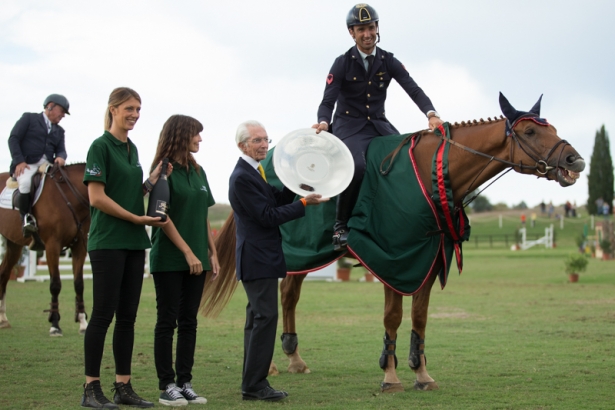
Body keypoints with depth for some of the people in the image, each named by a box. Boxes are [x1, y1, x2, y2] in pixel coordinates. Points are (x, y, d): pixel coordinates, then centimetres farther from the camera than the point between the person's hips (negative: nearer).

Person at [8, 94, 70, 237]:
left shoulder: (59, 131, 26)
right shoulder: (29, 118, 10)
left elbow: (61, 150, 13)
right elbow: (13, 139, 1)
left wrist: (61, 157, -14)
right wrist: (19, 161, -14)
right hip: (26, 165, -5)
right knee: (25, 182, -37)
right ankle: (26, 217, -21)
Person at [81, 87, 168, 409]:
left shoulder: (131, 149, 15)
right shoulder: (101, 146, -8)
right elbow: (97, 197, -14)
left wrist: (153, 179, 1)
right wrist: (137, 218, -12)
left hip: (134, 242, 8)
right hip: (108, 241, -8)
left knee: (128, 316, 7)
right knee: (103, 313, -6)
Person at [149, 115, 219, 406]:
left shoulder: (198, 172, 12)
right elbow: (163, 217, -13)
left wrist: (212, 253, 9)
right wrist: (188, 252, -15)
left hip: (196, 259, 6)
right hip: (169, 259, -6)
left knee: (189, 322, 7)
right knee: (167, 322, -1)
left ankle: (185, 383, 11)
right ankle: (167, 386, 2)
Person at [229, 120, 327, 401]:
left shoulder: (253, 173, 15)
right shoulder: (243, 177, -17)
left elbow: (275, 202, 13)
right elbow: (268, 216, -19)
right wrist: (304, 203, -19)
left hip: (263, 257, 11)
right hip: (258, 259, -11)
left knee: (258, 318, 13)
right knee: (265, 317, -12)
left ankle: (253, 383, 19)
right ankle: (254, 385, -9)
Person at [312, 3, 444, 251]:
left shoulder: (388, 62, 4)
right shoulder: (343, 64, -3)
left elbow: (413, 90, -5)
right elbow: (328, 101, -8)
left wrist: (431, 114, -24)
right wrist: (324, 122, -31)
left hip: (379, 125, 4)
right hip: (349, 126, -4)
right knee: (356, 166, -33)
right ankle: (340, 226, -20)